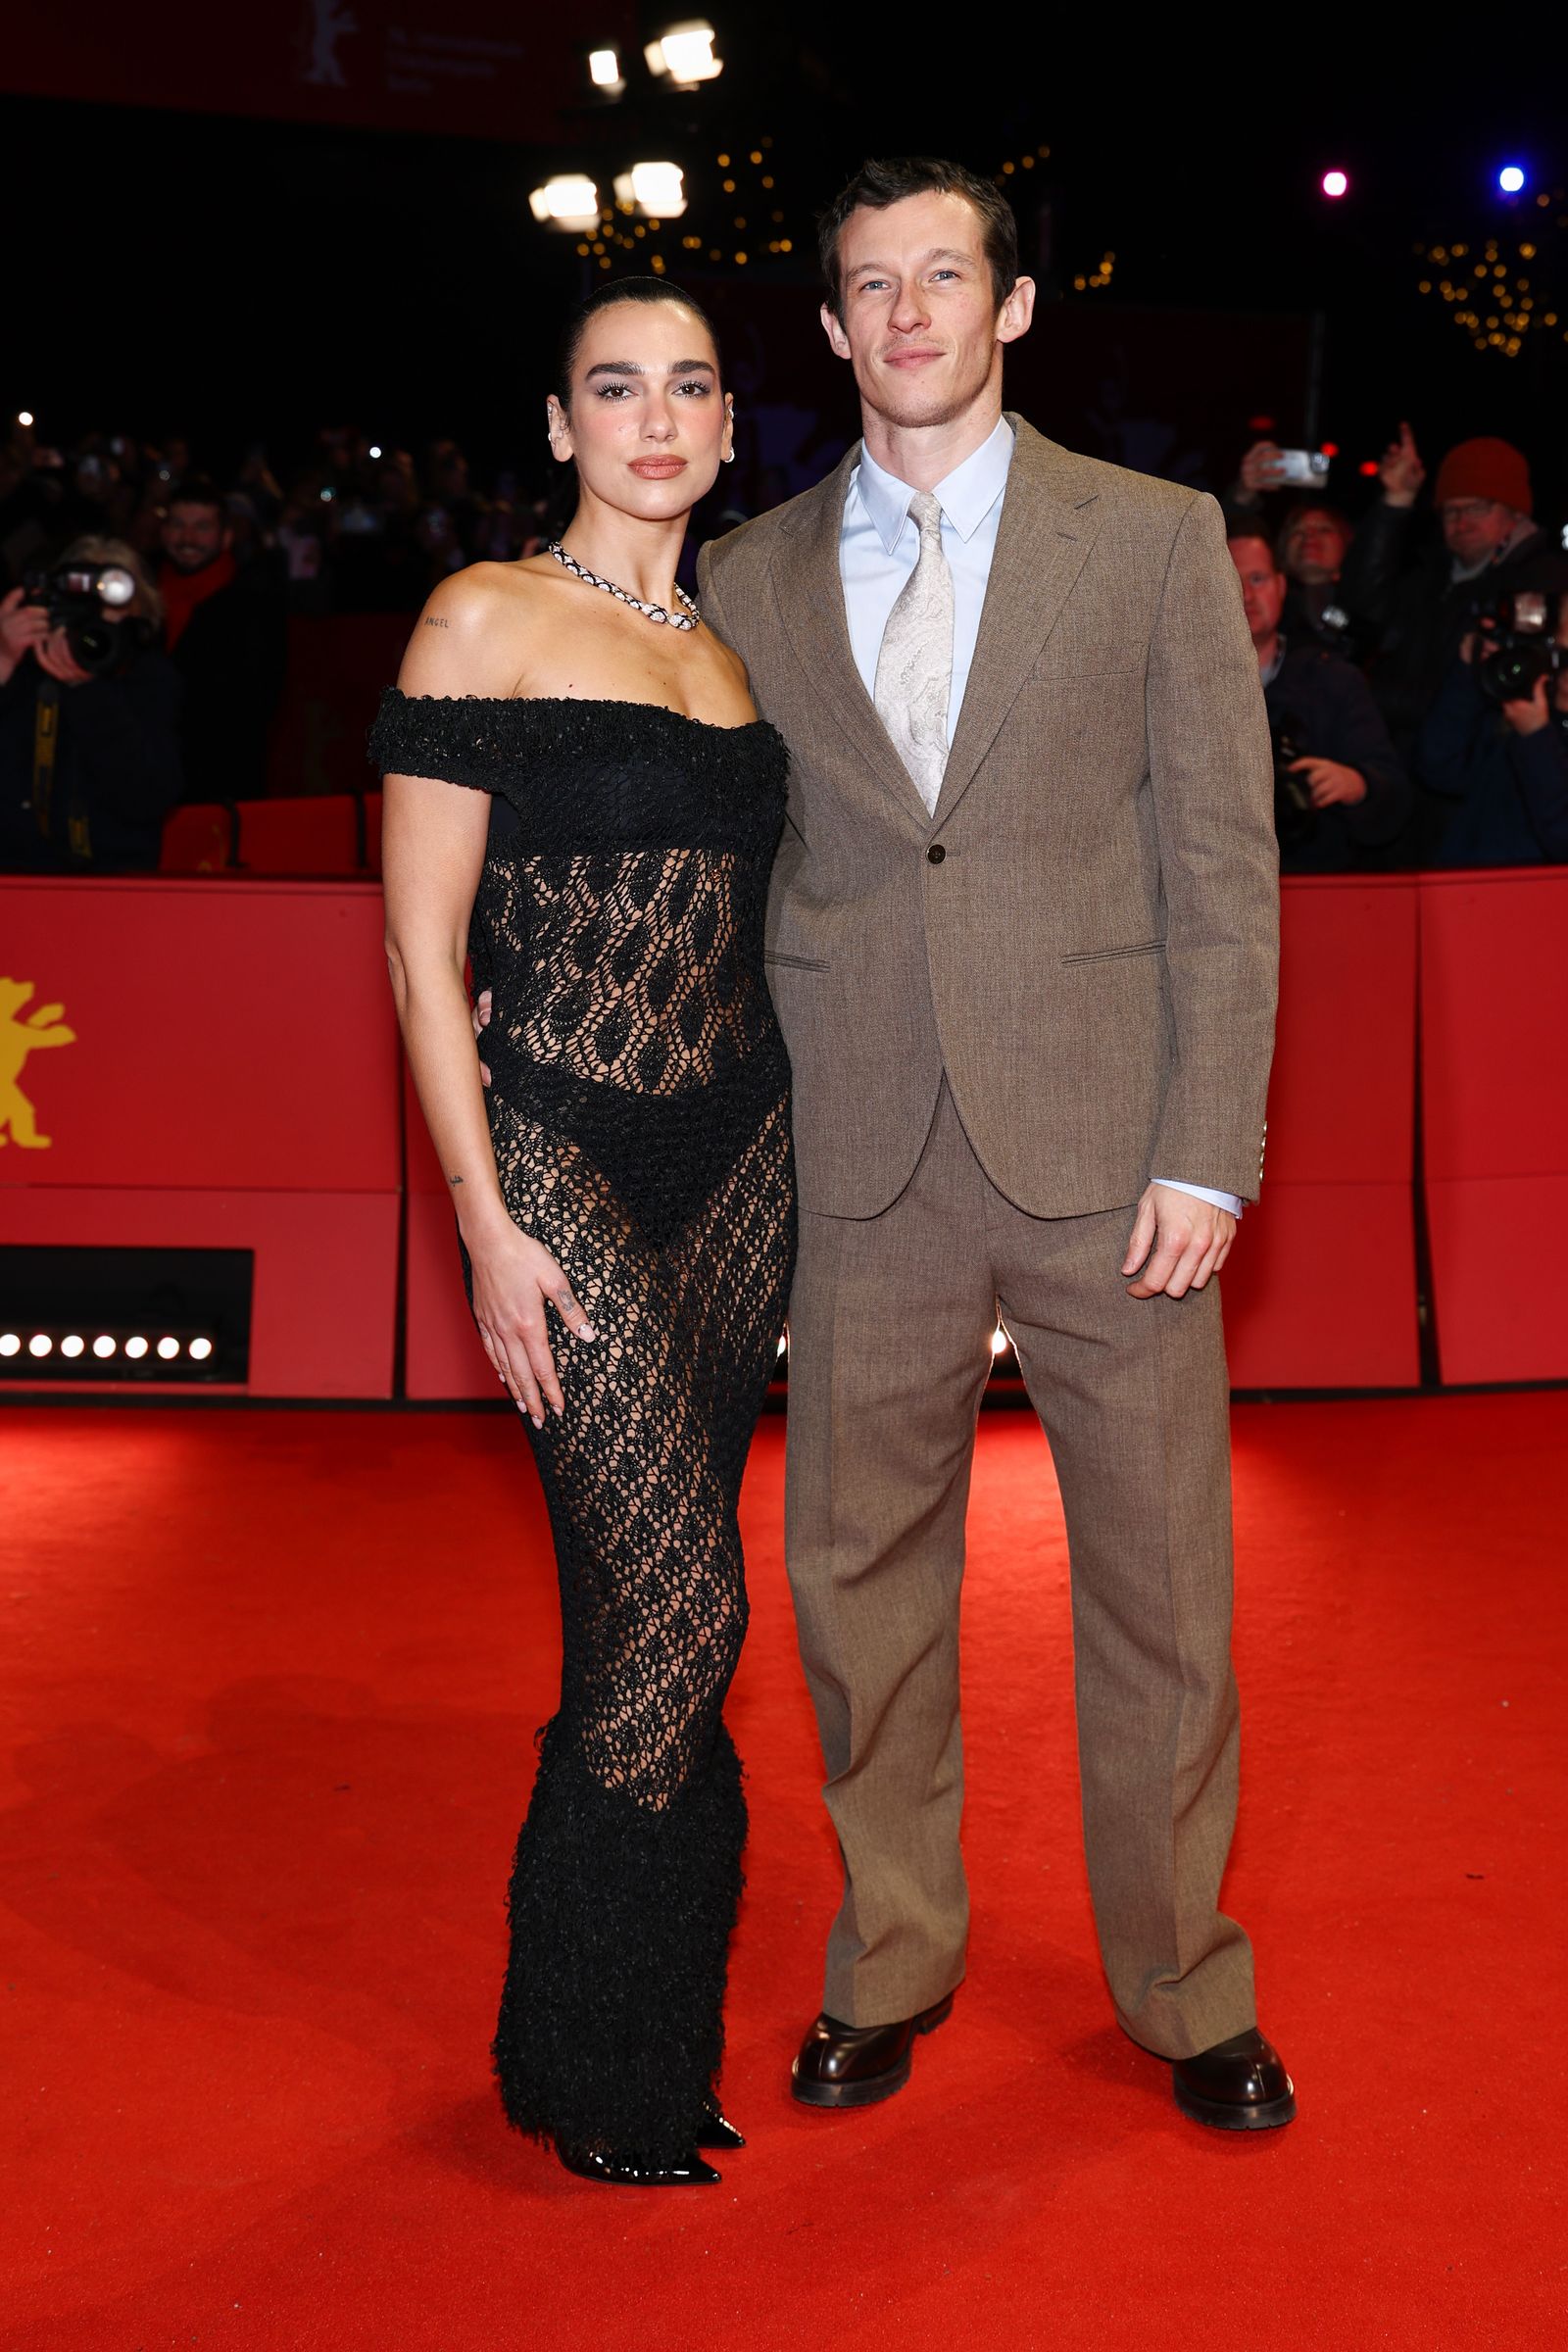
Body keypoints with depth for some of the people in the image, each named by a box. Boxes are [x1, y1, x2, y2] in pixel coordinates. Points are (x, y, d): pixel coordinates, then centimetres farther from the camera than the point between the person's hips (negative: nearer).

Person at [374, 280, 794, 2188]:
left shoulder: (726, 647, 15)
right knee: (677, 1603, -10)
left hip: (736, 1155, 6)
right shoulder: (488, 618, -3)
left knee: (654, 1604, 11)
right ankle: (590, 2069, 10)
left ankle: (658, 2036, 24)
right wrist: (487, 1224, -12)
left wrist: (796, 1167, 11)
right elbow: (424, 949, -7)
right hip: (562, 1156, -6)